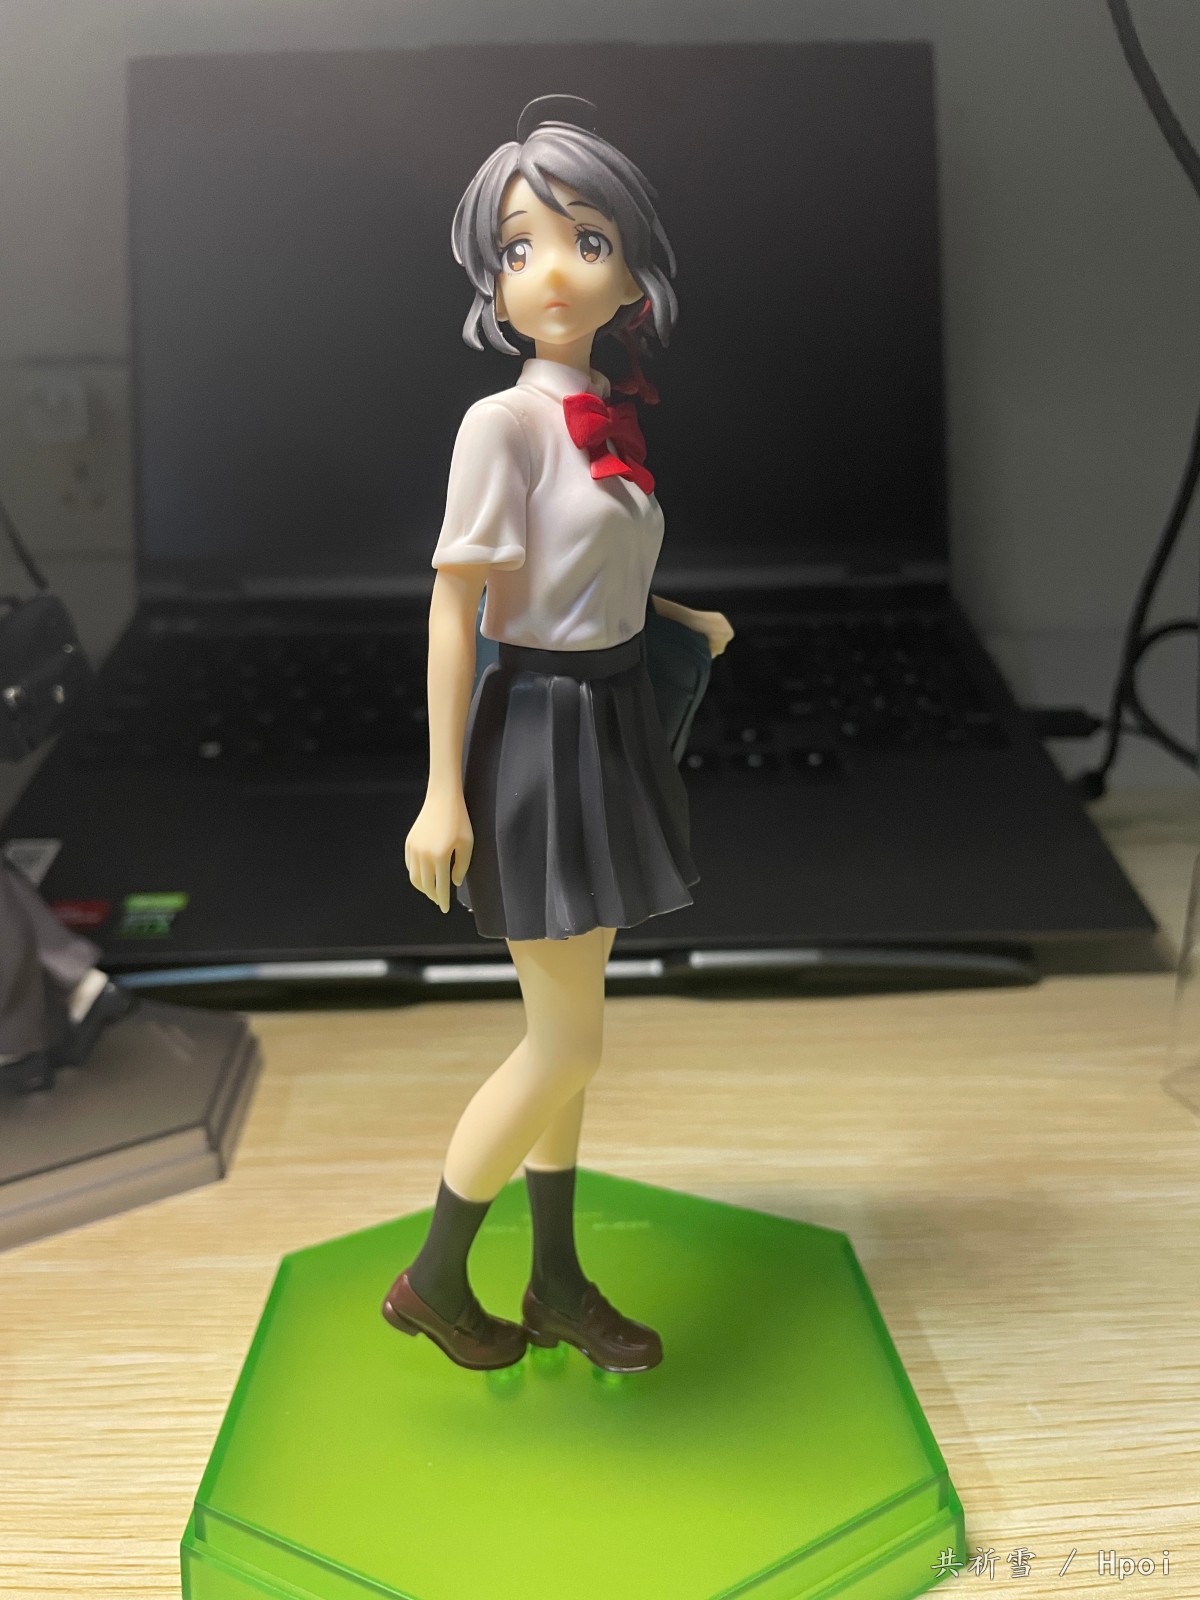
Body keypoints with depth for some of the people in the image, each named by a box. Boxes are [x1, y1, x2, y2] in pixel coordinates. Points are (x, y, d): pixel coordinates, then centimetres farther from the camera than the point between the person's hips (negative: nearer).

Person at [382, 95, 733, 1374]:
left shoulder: (610, 425, 8)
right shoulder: (503, 420, -14)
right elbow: (456, 605, -16)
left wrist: (684, 622, 9)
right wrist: (443, 791, -18)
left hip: (613, 725, 8)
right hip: (539, 729, -8)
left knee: (563, 1027, 14)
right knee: (568, 1038, -2)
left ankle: (557, 1283, 28)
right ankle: (432, 1279, 16)